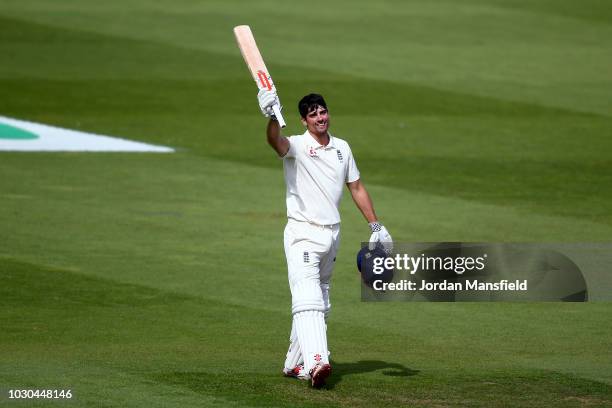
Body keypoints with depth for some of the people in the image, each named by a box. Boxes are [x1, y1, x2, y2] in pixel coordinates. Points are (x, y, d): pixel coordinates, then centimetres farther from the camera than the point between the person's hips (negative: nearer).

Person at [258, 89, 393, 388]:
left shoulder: (342, 148, 11)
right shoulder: (297, 146, -8)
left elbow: (356, 187, 18)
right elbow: (276, 141, -31)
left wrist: (375, 226, 15)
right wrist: (272, 117, -53)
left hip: (332, 234, 7)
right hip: (303, 234, -7)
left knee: (321, 303, 12)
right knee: (308, 299, -20)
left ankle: (294, 363, 21)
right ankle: (316, 362, -36)